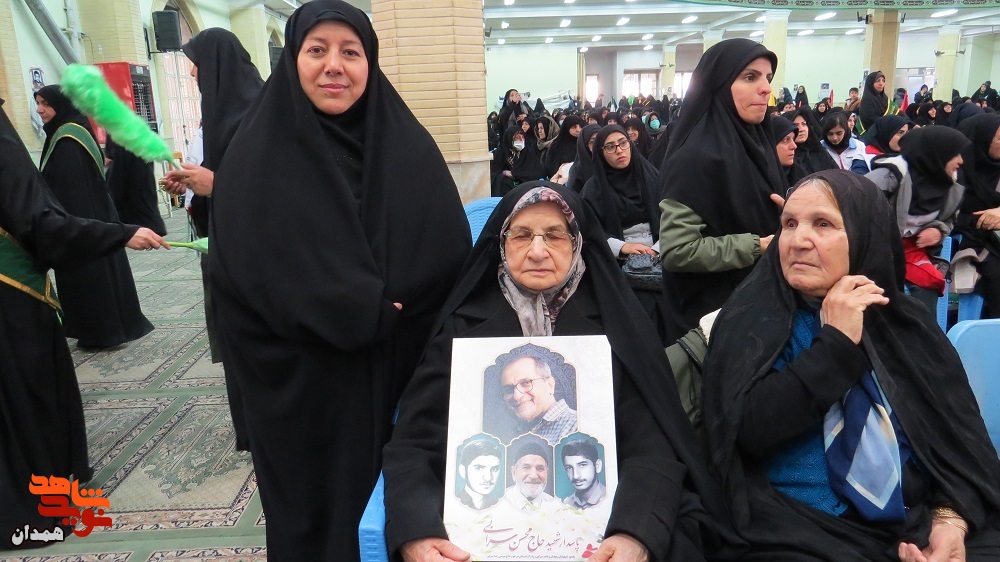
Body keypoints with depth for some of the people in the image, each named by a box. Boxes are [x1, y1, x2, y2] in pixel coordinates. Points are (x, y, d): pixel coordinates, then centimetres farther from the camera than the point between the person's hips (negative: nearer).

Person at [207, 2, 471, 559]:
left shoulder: (410, 146, 3)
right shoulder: (257, 155, -4)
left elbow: (451, 252, -3)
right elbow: (247, 271, -12)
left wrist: (389, 309, -16)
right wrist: (366, 313, -15)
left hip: (402, 371, 2)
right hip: (302, 380, -2)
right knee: (317, 514, 12)